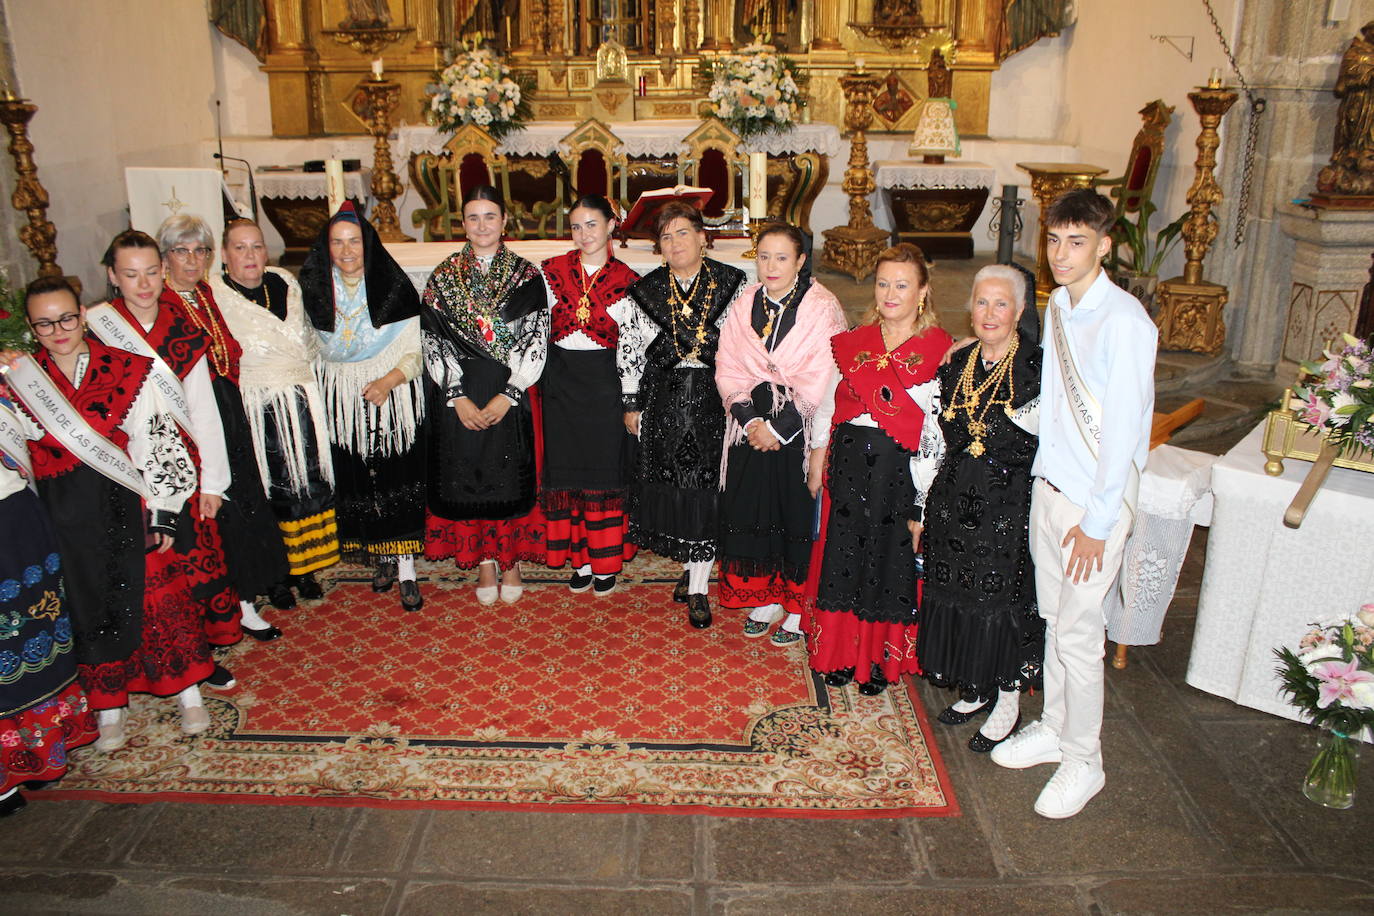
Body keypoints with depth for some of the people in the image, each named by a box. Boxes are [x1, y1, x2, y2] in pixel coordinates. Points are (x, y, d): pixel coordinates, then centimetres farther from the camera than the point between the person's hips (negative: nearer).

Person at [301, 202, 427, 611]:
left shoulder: (395, 288, -8)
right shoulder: (315, 291, 3)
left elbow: (416, 351, -7)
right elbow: (314, 349, 16)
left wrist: (388, 381, -20)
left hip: (394, 398, -3)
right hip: (342, 403, 4)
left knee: (397, 481, -3)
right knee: (357, 482, 6)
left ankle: (406, 569, 6)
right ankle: (382, 558, 23)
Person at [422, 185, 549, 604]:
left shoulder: (526, 275, 2)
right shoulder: (443, 277, 5)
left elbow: (535, 341, -4)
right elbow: (434, 342, 0)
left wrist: (507, 395, -13)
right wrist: (459, 397, -10)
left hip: (512, 395, -1)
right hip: (460, 398, 1)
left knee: (512, 477, 4)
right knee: (468, 477, 5)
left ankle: (511, 560, 22)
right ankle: (484, 562, 21)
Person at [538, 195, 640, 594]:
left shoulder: (626, 282, -2)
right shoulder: (551, 271, 3)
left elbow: (631, 348, -2)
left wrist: (631, 403, -4)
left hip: (604, 384, -2)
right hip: (561, 384, 2)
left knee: (606, 469, 4)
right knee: (566, 468, 7)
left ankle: (605, 562, 17)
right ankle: (580, 559, 19)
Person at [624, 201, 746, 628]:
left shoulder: (731, 283, -2)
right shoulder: (647, 290, 4)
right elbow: (631, 350, 8)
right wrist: (632, 405, 7)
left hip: (714, 399, -2)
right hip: (664, 399, 2)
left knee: (706, 488, -1)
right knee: (672, 485, 7)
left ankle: (698, 587, 9)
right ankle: (691, 566, 29)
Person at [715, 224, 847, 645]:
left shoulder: (822, 308, -10)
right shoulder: (744, 306, 5)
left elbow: (820, 382, -14)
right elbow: (728, 370, 3)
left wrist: (778, 427, -15)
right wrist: (750, 420, -11)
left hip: (800, 432, -4)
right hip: (751, 426, 4)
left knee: (798, 515, 4)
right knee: (754, 512, 9)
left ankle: (798, 611, 20)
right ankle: (766, 600, 27)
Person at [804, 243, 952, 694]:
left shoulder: (939, 350, -7)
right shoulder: (854, 342, 6)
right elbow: (829, 404, 12)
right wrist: (817, 462, 10)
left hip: (901, 468, -4)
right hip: (849, 462, 4)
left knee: (891, 558, 9)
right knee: (844, 554, 12)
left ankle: (882, 660, 27)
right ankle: (841, 653, 30)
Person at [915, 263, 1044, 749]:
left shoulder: (1040, 369, -9)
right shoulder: (954, 365, 5)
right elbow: (933, 441, 8)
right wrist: (922, 506, 9)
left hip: (1010, 505, -5)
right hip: (953, 503, 5)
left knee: (1005, 598, 4)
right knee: (958, 595, 12)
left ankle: (1007, 700, 24)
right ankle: (975, 690, 33)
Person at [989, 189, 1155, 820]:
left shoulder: (1124, 321, -19)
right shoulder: (1057, 306, 5)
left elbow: (1122, 427, -19)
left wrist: (1097, 522, -17)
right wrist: (1041, 475, 10)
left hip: (1096, 498, -7)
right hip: (1048, 484, 7)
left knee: (1078, 633, 2)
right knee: (1053, 619, 18)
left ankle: (1084, 762, 20)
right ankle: (1054, 728, 36)